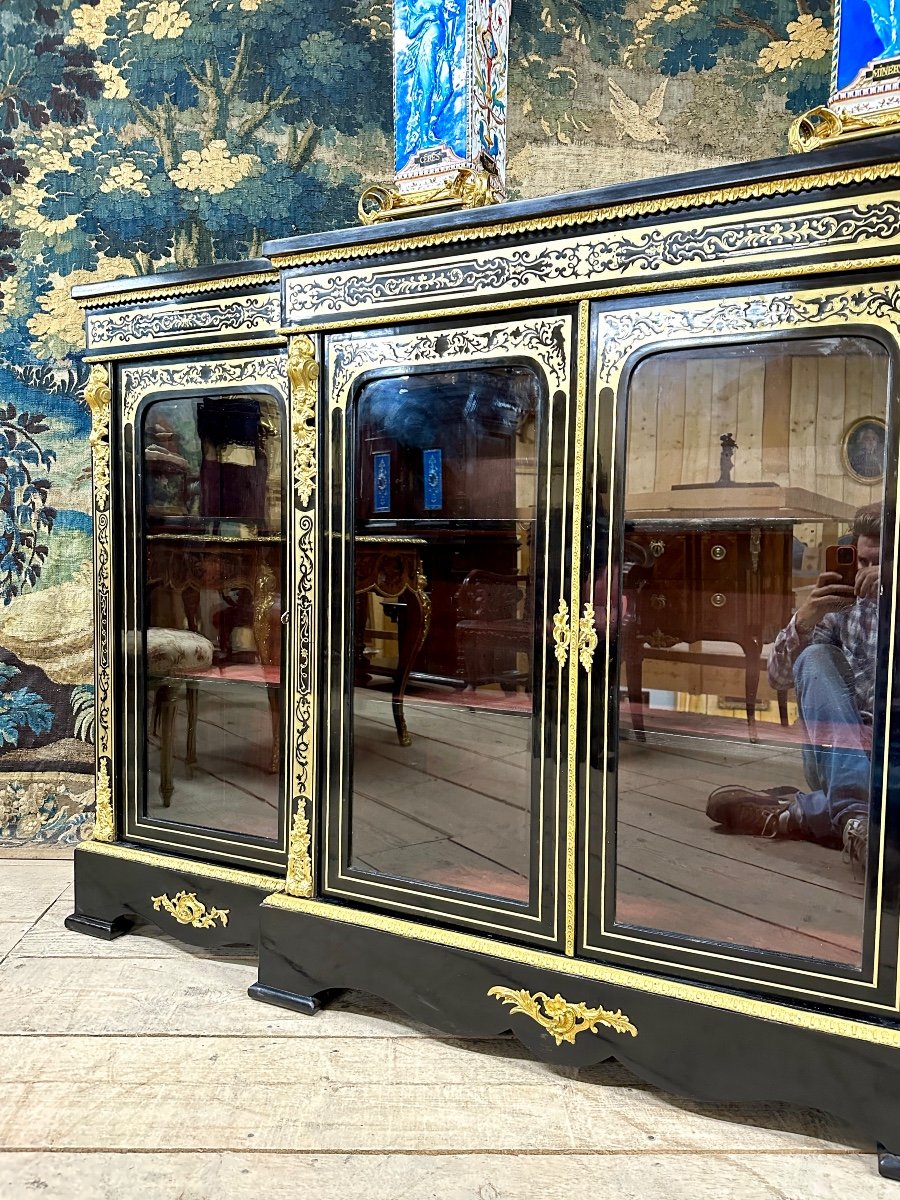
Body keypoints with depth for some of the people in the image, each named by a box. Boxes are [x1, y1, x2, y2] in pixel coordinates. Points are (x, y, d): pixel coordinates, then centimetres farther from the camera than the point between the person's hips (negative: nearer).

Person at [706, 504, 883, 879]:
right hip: (839, 759, 2)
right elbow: (778, 677, 3)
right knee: (814, 657, -24)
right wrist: (803, 620, -18)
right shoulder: (843, 605, 8)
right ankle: (854, 814, -36)